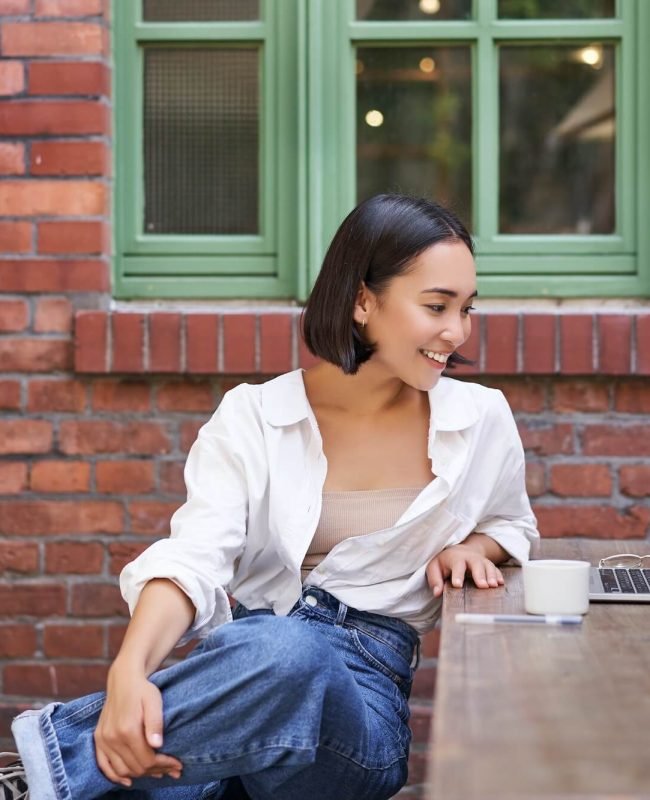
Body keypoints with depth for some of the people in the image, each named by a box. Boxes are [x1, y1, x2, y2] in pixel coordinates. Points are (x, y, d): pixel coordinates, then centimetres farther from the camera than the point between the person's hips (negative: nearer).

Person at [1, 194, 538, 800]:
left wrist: (470, 548, 3)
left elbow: (511, 526, 29)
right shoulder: (254, 417, 2)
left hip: (361, 698, 1)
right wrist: (129, 670, -33)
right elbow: (194, 557, -13)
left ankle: (57, 748, -30)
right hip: (243, 655, 0)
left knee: (287, 655, -40)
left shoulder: (482, 420, 7)